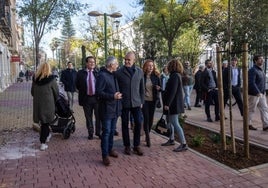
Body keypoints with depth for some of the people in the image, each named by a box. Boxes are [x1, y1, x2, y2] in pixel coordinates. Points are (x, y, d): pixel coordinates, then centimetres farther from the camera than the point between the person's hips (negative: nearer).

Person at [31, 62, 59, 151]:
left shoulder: (35, 79, 1)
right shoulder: (51, 79, -12)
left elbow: (32, 92, 12)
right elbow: (56, 92, -2)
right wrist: (55, 100, 16)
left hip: (37, 103, 4)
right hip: (48, 103, -4)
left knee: (43, 121, 20)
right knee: (45, 122, 4)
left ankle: (47, 135, 42)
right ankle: (43, 143, 3)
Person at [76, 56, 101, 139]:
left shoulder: (97, 73, 1)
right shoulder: (81, 73, 1)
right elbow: (77, 85, 9)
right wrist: (83, 91, 3)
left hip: (97, 97, 0)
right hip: (86, 98, 0)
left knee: (98, 116, 4)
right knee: (88, 117, 10)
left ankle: (98, 132, 20)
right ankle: (90, 133, 24)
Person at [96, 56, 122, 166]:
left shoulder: (113, 75, 12)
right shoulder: (102, 75, -14)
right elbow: (98, 92, -20)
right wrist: (113, 96, -24)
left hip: (115, 108, 8)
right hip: (106, 109, -8)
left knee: (112, 131, 17)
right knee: (106, 132, -3)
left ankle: (110, 149, 31)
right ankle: (105, 155, 5)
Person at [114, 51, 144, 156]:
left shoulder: (139, 72, 4)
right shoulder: (119, 72, -6)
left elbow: (141, 88, 10)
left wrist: (141, 101, 8)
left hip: (136, 103, 2)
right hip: (124, 103, -2)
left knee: (138, 123, 1)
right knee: (125, 124, 8)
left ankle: (136, 145, 18)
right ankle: (127, 146, 23)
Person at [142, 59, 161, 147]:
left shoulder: (156, 76, 2)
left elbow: (160, 87, 9)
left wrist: (158, 88, -13)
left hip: (153, 100, 3)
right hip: (144, 100, -3)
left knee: (151, 118, 10)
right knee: (146, 118, -5)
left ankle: (147, 135, 27)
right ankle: (148, 137, 3)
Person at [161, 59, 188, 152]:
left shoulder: (175, 76, -17)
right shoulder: (176, 75, 14)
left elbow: (173, 91, -23)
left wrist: (167, 103, -22)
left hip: (173, 103, -10)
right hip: (173, 103, 10)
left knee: (175, 123, -9)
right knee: (170, 122, 18)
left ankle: (184, 144, -6)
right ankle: (171, 140, 30)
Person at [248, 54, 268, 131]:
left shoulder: (261, 70, 13)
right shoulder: (252, 70, -16)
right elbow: (252, 83, -24)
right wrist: (258, 92, -27)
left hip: (261, 94, 9)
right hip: (254, 94, -9)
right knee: (251, 110, 3)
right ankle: (248, 124, 16)